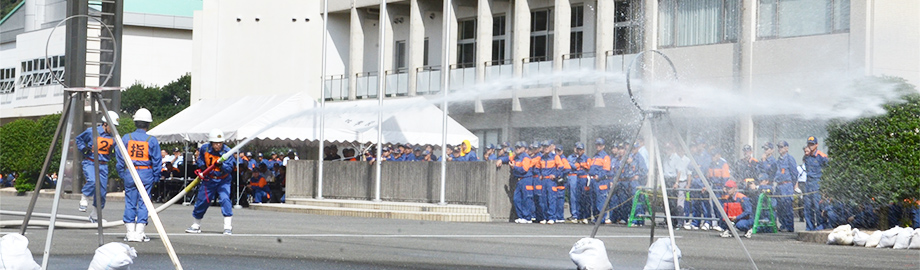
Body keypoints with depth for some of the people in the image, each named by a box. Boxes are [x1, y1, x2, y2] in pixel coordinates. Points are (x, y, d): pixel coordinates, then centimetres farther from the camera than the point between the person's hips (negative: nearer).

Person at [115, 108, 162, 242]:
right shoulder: (152, 140, -4)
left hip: (129, 174, 2)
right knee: (143, 203, 3)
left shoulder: (126, 138, 1)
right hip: (146, 175, -1)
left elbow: (119, 158, 3)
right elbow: (157, 161, -1)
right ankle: (139, 232, 1)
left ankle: (130, 232, 6)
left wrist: (122, 174, 11)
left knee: (130, 203, 7)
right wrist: (156, 177, 8)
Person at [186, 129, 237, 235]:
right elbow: (200, 157, 14)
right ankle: (196, 225, 30)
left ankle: (228, 226, -21)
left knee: (225, 198, -23)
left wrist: (222, 165, -45)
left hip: (223, 180, -3)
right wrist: (201, 165, -4)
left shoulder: (227, 151, -18)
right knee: (202, 200, 9)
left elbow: (229, 168, -26)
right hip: (209, 179, 3)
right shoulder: (205, 148, -10)